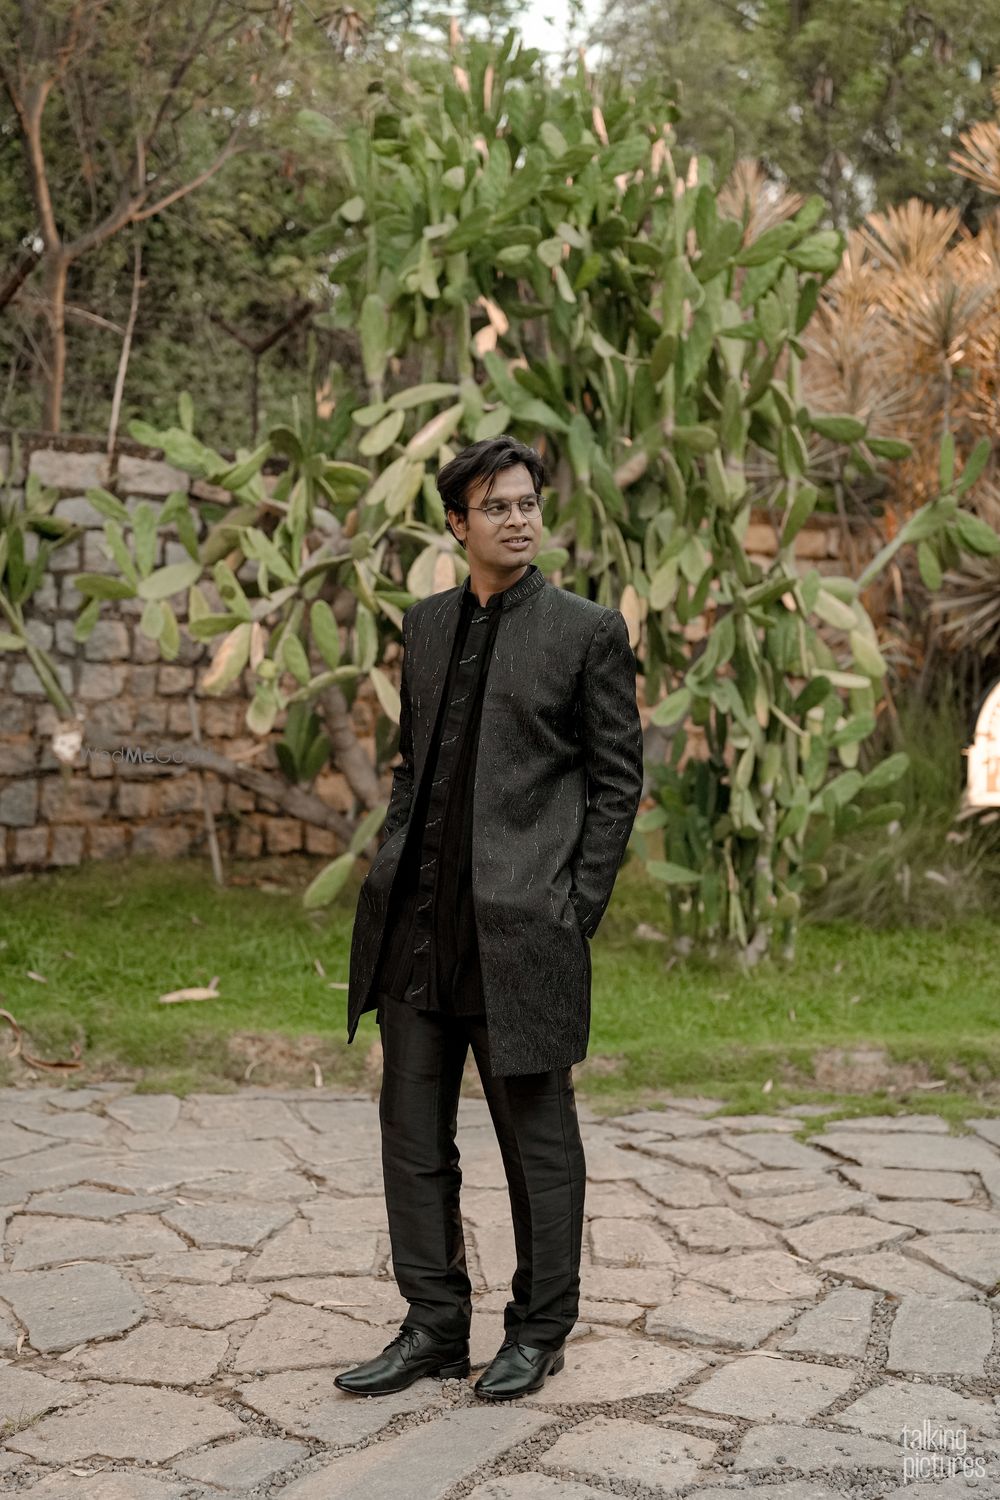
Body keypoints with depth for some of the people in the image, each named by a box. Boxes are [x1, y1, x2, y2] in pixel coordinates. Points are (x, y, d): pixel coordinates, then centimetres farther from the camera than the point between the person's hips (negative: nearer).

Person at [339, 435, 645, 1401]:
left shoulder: (588, 630, -2)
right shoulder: (425, 625, 13)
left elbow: (617, 778, -2)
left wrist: (577, 913, -7)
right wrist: (392, 871, 10)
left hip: (521, 923, -5)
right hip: (418, 923, 6)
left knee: (537, 1137, 6)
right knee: (412, 1130, 10)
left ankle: (538, 1332, 21)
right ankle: (433, 1329, 23)